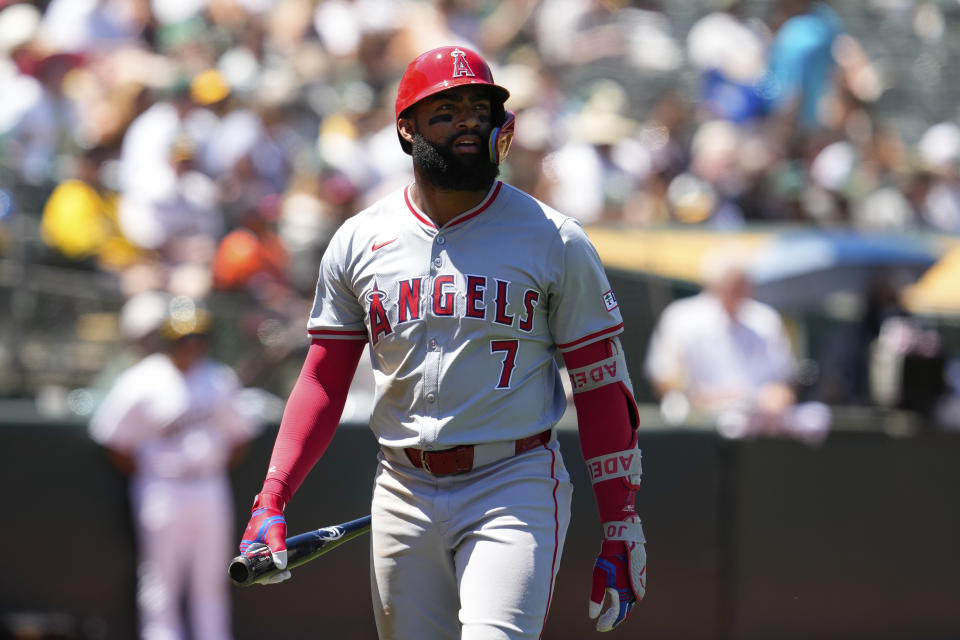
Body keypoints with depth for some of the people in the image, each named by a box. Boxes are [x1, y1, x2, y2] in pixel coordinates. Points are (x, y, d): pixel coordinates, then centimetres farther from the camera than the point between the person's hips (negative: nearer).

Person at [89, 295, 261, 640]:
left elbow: (238, 433, 18)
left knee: (212, 581, 7)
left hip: (212, 491, 5)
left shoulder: (220, 379, 7)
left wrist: (218, 468, 8)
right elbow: (114, 438, -4)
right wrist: (145, 478, -4)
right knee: (160, 577, -3)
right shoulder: (142, 382, -8)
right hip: (162, 492, -5)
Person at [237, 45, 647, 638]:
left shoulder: (555, 240, 0)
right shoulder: (357, 242, 8)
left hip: (515, 488, -4)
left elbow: (602, 385, 1)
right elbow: (323, 382, 11)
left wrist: (621, 529, -5)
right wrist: (272, 497, -2)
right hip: (405, 494, 4)